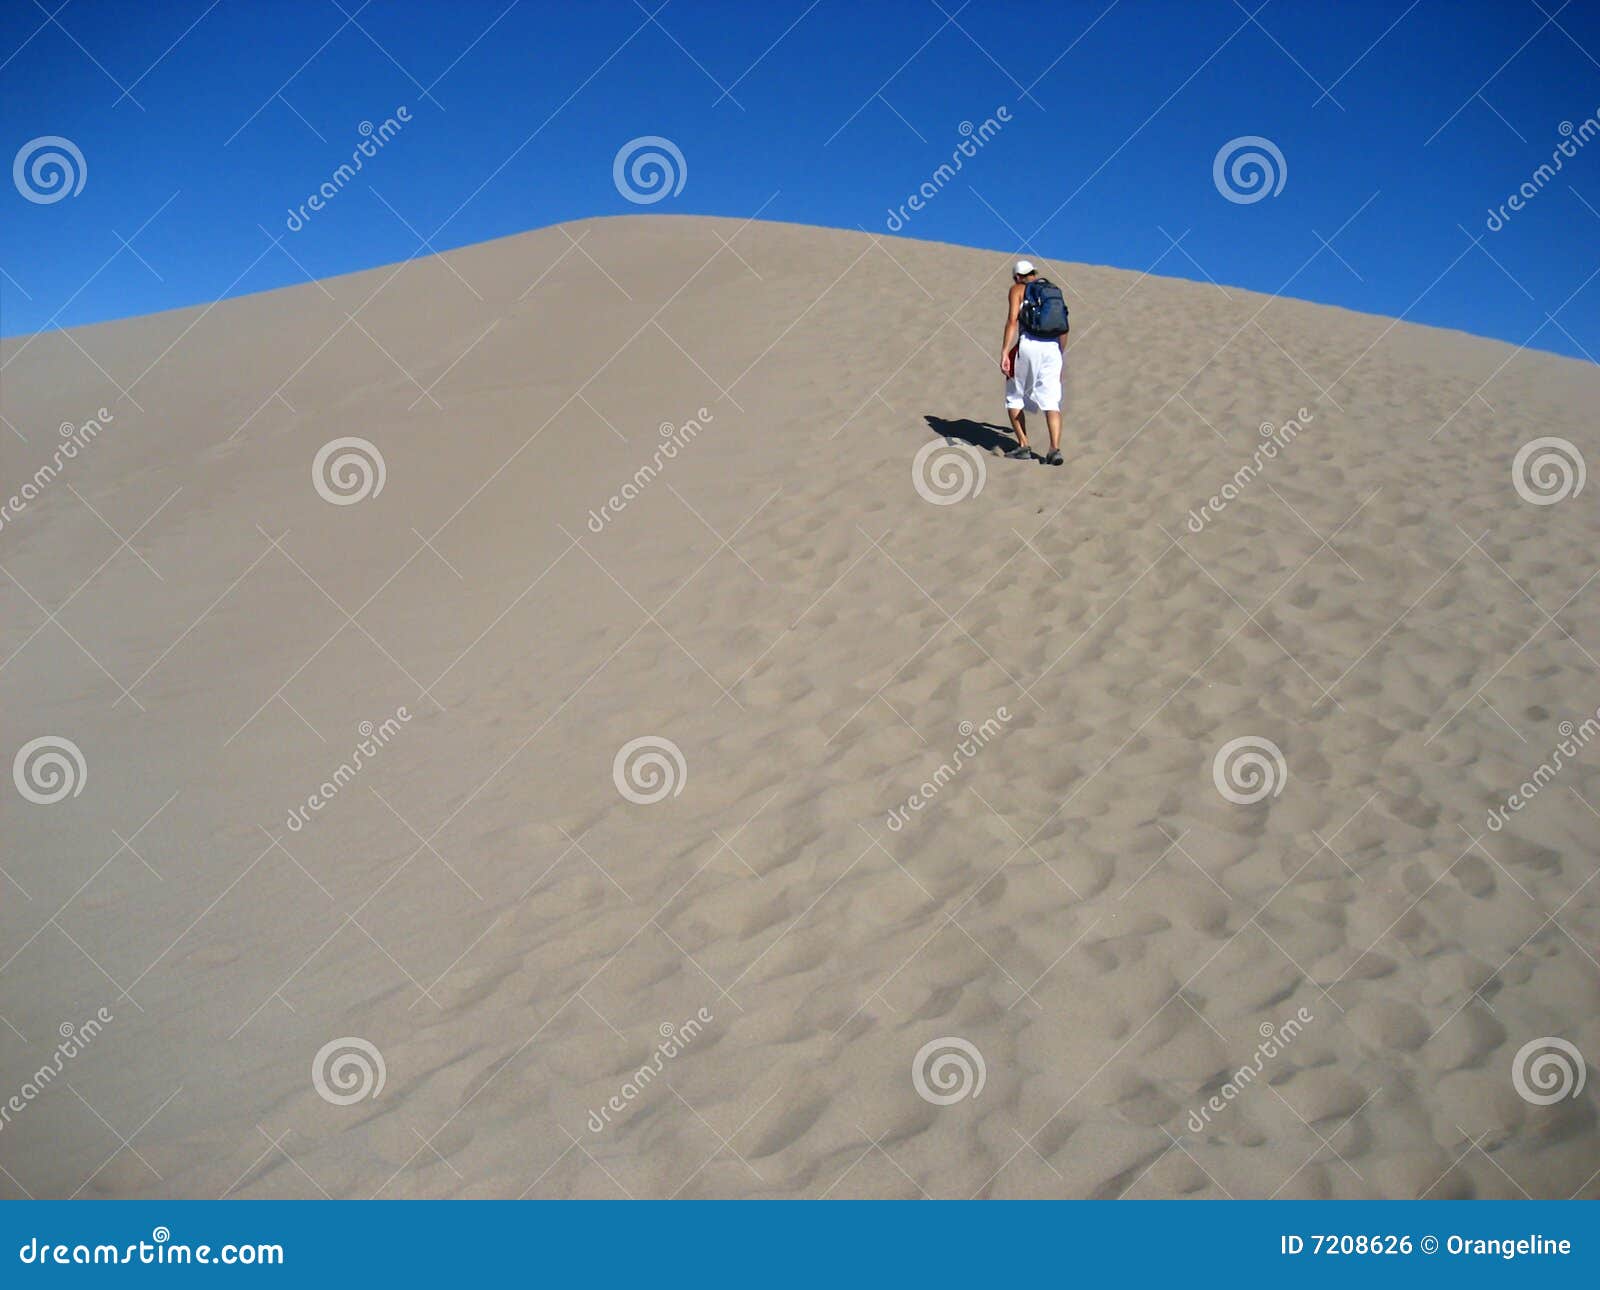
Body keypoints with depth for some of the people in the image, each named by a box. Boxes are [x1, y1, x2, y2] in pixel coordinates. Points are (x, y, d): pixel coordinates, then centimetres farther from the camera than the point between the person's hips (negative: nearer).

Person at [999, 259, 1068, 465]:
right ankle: (1055, 449, -14)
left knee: (1014, 397, 13)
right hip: (1053, 347, 4)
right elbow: (1064, 327, 20)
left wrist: (1004, 352, -12)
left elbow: (1012, 320, -6)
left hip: (1028, 344, -4)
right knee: (1051, 402, 1)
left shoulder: (1018, 289, 9)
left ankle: (1023, 446, 7)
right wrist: (1061, 355, 30)